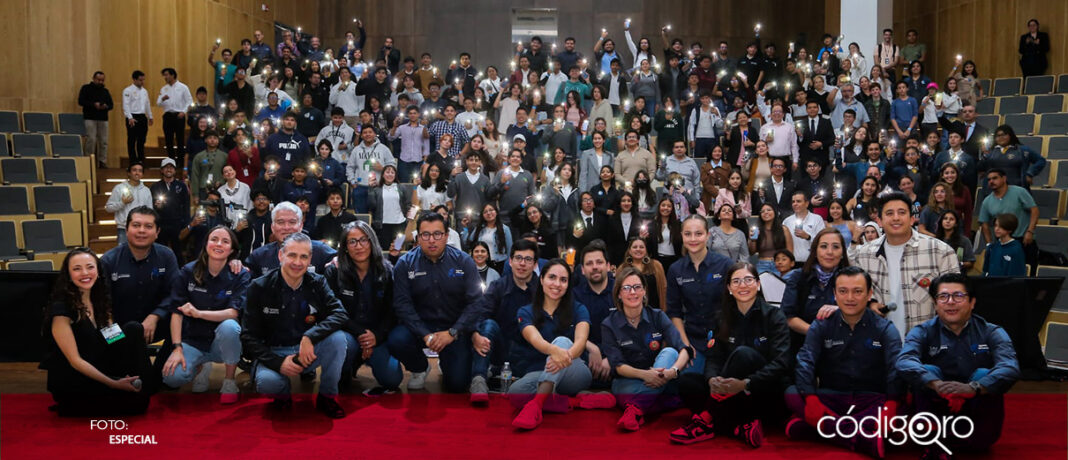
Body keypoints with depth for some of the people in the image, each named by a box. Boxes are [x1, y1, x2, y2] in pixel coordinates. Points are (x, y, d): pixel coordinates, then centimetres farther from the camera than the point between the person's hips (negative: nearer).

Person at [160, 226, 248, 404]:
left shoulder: (240, 275, -7)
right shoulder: (188, 272, -2)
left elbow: (234, 312, -18)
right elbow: (176, 312, -6)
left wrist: (199, 313, -33)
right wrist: (177, 348, -16)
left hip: (223, 341, -1)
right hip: (193, 340, 1)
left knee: (229, 326, -36)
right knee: (172, 377, -26)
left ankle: (229, 382, -12)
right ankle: (201, 367, 11)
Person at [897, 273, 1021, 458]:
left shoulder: (991, 333, 1)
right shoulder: (923, 333, 0)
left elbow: (1010, 368, -20)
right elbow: (904, 363, -21)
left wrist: (973, 388, -39)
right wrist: (937, 385, -41)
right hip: (937, 408, 0)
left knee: (984, 375, -24)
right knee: (928, 371, -22)